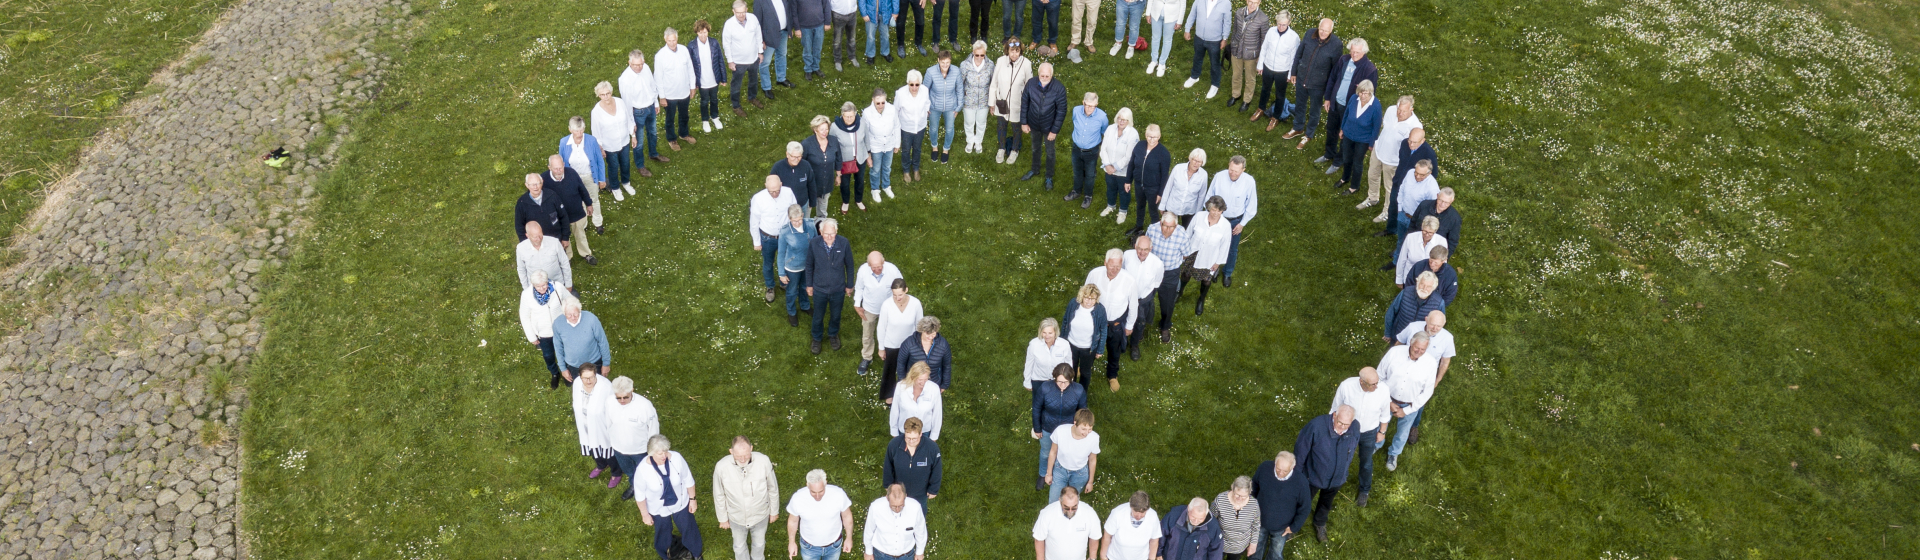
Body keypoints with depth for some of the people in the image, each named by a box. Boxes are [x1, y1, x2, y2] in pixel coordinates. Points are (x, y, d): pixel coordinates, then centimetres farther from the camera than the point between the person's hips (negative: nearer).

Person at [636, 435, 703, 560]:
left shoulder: (676, 458, -29)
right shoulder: (643, 469, -32)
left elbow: (688, 479, -11)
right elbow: (639, 494, -16)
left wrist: (692, 499, -1)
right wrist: (645, 514, -7)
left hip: (680, 503, 1)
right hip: (658, 509, -1)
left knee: (688, 528, 24)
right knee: (663, 532, 27)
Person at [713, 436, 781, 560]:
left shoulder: (764, 462, -31)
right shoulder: (721, 467, -31)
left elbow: (773, 488, -12)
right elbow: (719, 496, -12)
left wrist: (774, 511, 1)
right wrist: (723, 518, 0)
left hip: (760, 516, 0)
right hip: (736, 517, 0)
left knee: (759, 543, 29)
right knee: (739, 545, 28)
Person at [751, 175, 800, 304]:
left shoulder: (788, 193, -24)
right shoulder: (758, 199, -28)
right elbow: (754, 222, -13)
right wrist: (756, 242, -3)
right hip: (767, 238, -1)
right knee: (768, 264, 23)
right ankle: (770, 287, 51)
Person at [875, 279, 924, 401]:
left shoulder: (915, 303, -25)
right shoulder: (887, 305, -29)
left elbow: (919, 324, -9)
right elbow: (881, 327, -14)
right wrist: (881, 348, -4)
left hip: (908, 344, 1)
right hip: (891, 345, -1)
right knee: (889, 370, 25)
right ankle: (888, 394, 53)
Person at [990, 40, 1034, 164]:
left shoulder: (1026, 64, -23)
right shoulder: (1000, 61, -18)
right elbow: (994, 83, -6)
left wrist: (1028, 106, -2)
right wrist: (991, 103, 2)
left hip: (1017, 104, -1)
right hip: (1002, 102, 2)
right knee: (1002, 127, 24)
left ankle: (1014, 150, 49)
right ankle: (1002, 148, 51)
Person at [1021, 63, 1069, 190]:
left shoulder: (1059, 88, -28)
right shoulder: (1031, 83, -22)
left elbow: (1061, 111, -18)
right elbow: (1024, 103, -7)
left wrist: (1054, 131, -15)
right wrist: (1024, 122, -2)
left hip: (1049, 127, -2)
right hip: (1034, 125, 2)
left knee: (1049, 152, 20)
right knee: (1036, 148, 28)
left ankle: (1049, 177, 43)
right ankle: (1035, 169, 54)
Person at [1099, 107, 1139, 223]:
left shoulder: (1133, 134, -25)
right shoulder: (1110, 129, -12)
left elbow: (1129, 157, -23)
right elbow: (1103, 148, -7)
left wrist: (1115, 167, -21)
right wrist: (1107, 165, -17)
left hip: (1124, 171, -4)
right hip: (1109, 169, 4)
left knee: (1124, 191, 19)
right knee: (1111, 188, 27)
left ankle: (1123, 212, 43)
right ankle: (1110, 206, 54)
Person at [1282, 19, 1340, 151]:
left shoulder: (1336, 44, -23)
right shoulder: (1310, 34, -15)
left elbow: (1336, 69, -12)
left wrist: (1329, 92, -7)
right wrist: (1293, 73, 7)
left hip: (1318, 85, -3)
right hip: (1301, 79, 3)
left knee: (1314, 111, 18)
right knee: (1299, 106, 25)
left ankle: (1308, 135, 41)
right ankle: (1298, 129, 50)